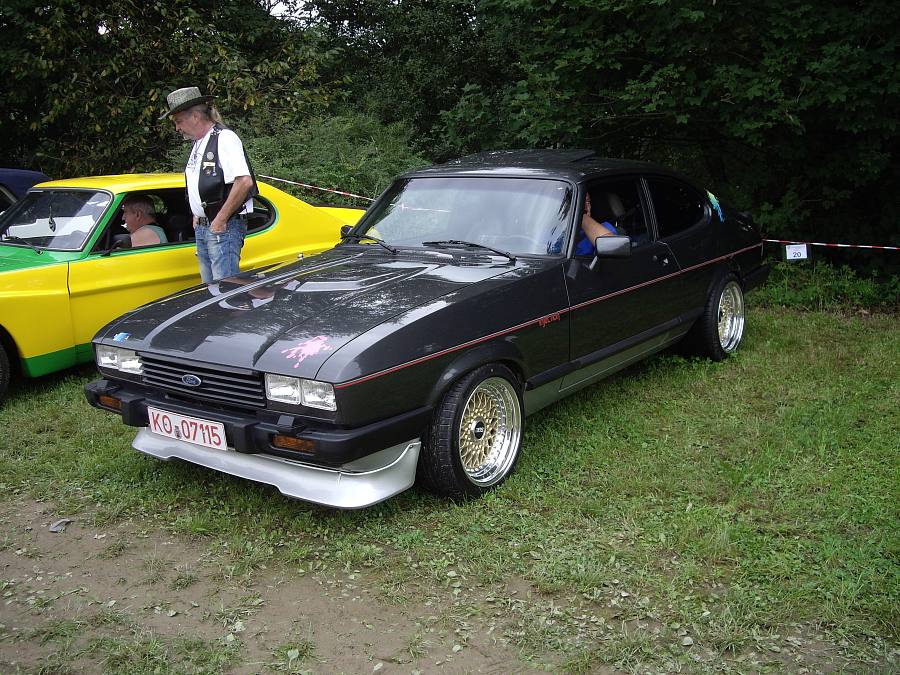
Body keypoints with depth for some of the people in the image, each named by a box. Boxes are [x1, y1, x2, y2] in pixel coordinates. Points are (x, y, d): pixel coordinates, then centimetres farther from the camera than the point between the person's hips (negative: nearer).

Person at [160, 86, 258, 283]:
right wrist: (197, 217, 14)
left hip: (223, 228, -9)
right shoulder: (198, 143, 17)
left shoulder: (224, 138, -12)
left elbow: (244, 182, -23)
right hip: (202, 228, 9)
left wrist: (221, 220, -18)